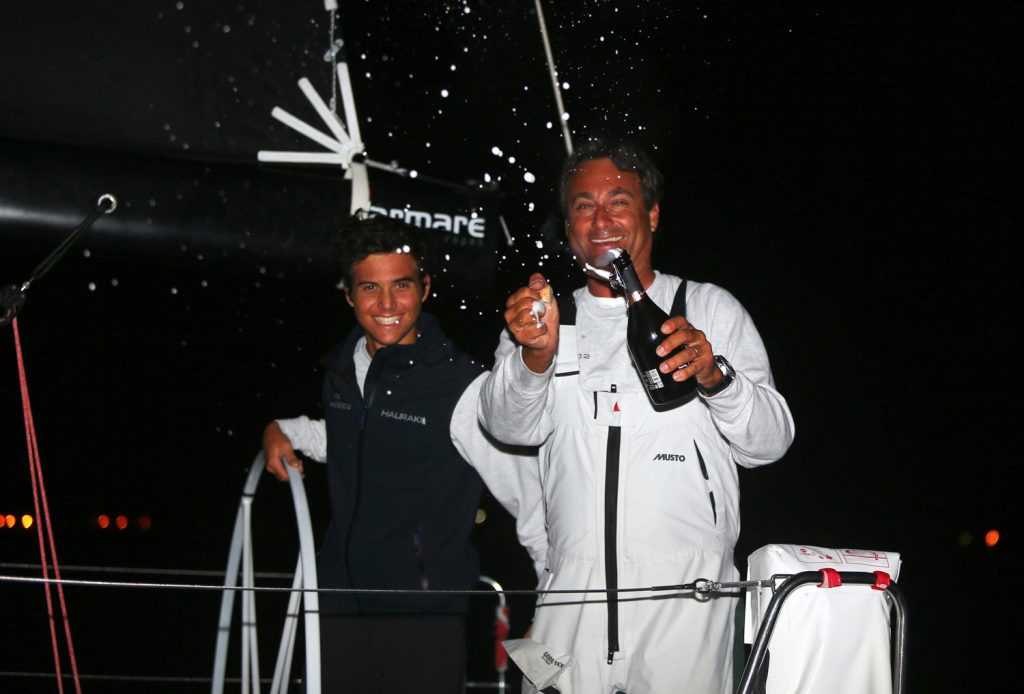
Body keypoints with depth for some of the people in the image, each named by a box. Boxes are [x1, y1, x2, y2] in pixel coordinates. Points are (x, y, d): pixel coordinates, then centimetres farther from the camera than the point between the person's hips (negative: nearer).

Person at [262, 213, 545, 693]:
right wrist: (283, 431, 11)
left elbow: (532, 497, -15)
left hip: (424, 621, -5)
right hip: (338, 605, 6)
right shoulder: (340, 369, 4)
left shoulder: (464, 388, -16)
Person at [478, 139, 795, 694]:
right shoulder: (547, 318, 11)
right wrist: (536, 355, -25)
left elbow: (770, 441, 0)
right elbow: (511, 427, -5)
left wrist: (714, 375, -19)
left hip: (686, 600, -1)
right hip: (572, 600, 2)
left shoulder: (710, 309, 7)